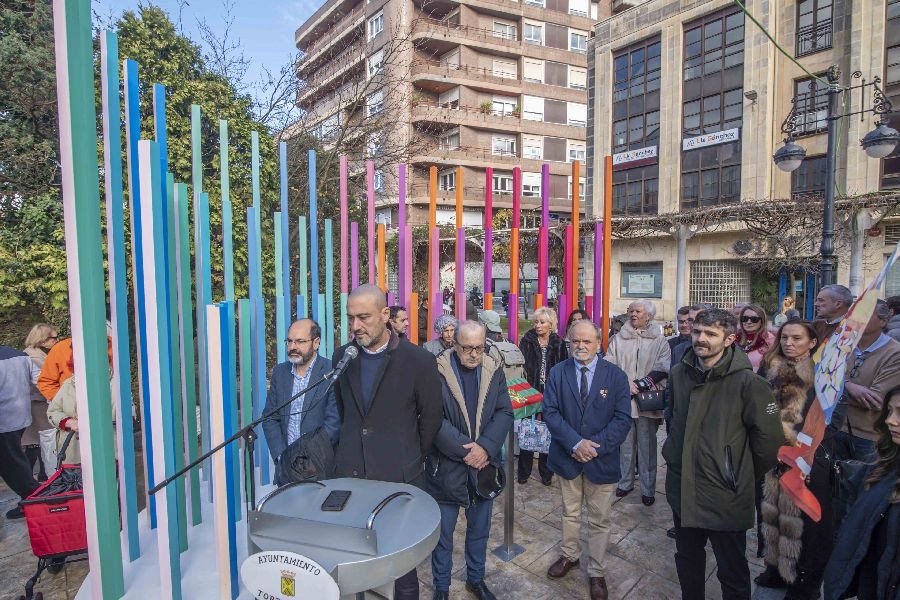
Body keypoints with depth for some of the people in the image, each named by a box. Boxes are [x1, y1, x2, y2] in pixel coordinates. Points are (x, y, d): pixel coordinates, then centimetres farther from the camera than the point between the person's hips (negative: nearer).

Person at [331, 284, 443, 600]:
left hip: (398, 477, -3)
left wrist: (411, 458, 7)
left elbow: (431, 419, 0)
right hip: (349, 473, 3)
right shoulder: (341, 357, 2)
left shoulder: (418, 361, -11)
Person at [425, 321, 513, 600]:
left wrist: (485, 447, -17)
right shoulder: (436, 372, -14)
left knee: (479, 530, 21)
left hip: (484, 466, 4)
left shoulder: (494, 371, -1)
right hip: (446, 468, -3)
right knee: (443, 533, 13)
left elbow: (504, 412, -4)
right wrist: (464, 451, -20)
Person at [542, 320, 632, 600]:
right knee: (570, 513, 21)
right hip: (567, 456, 1)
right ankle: (569, 556, 44)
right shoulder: (557, 373, -5)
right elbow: (550, 412, -10)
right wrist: (575, 443, -21)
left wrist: (594, 447, -19)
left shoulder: (616, 376, -8)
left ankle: (596, 572, 33)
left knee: (599, 520, 13)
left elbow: (622, 419, -10)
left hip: (602, 460, -1)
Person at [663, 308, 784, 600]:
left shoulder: (747, 382, -17)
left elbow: (769, 438, -10)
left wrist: (745, 476, 0)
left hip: (725, 497, -4)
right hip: (683, 490, 5)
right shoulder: (678, 374, -1)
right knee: (687, 564, 23)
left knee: (733, 574, 15)